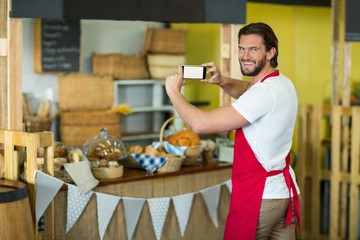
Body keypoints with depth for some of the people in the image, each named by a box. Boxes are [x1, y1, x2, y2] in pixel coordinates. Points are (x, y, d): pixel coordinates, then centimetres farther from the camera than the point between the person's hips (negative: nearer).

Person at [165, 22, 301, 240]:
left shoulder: (265, 92, -22)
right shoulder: (282, 82, 7)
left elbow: (201, 124, -25)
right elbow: (247, 91, 29)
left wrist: (174, 91, -9)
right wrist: (222, 81, 8)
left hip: (260, 196, -9)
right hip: (285, 191, 9)